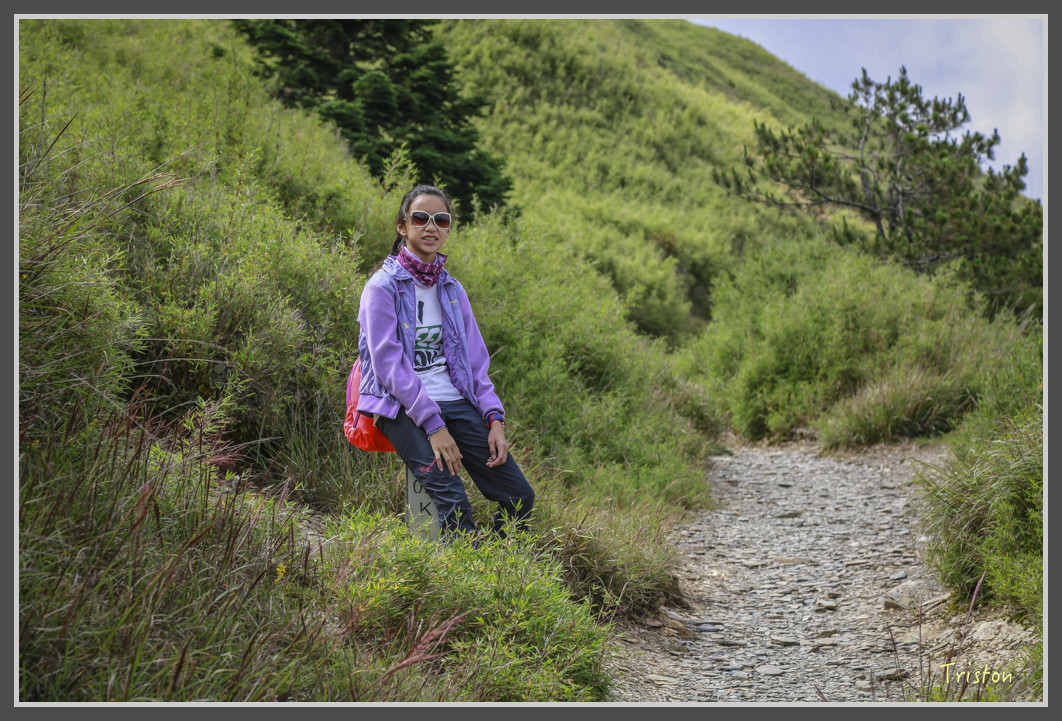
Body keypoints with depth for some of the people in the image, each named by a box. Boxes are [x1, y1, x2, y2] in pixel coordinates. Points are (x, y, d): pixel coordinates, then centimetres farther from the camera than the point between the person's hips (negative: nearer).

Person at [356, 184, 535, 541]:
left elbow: (475, 360, 14)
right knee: (453, 504, -25)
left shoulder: (452, 289, 15)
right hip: (403, 408, -6)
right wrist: (433, 425, -18)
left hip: (456, 403, 6)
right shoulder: (383, 286, -3)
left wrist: (494, 418, -1)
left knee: (520, 498, -5)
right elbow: (389, 365, -11)